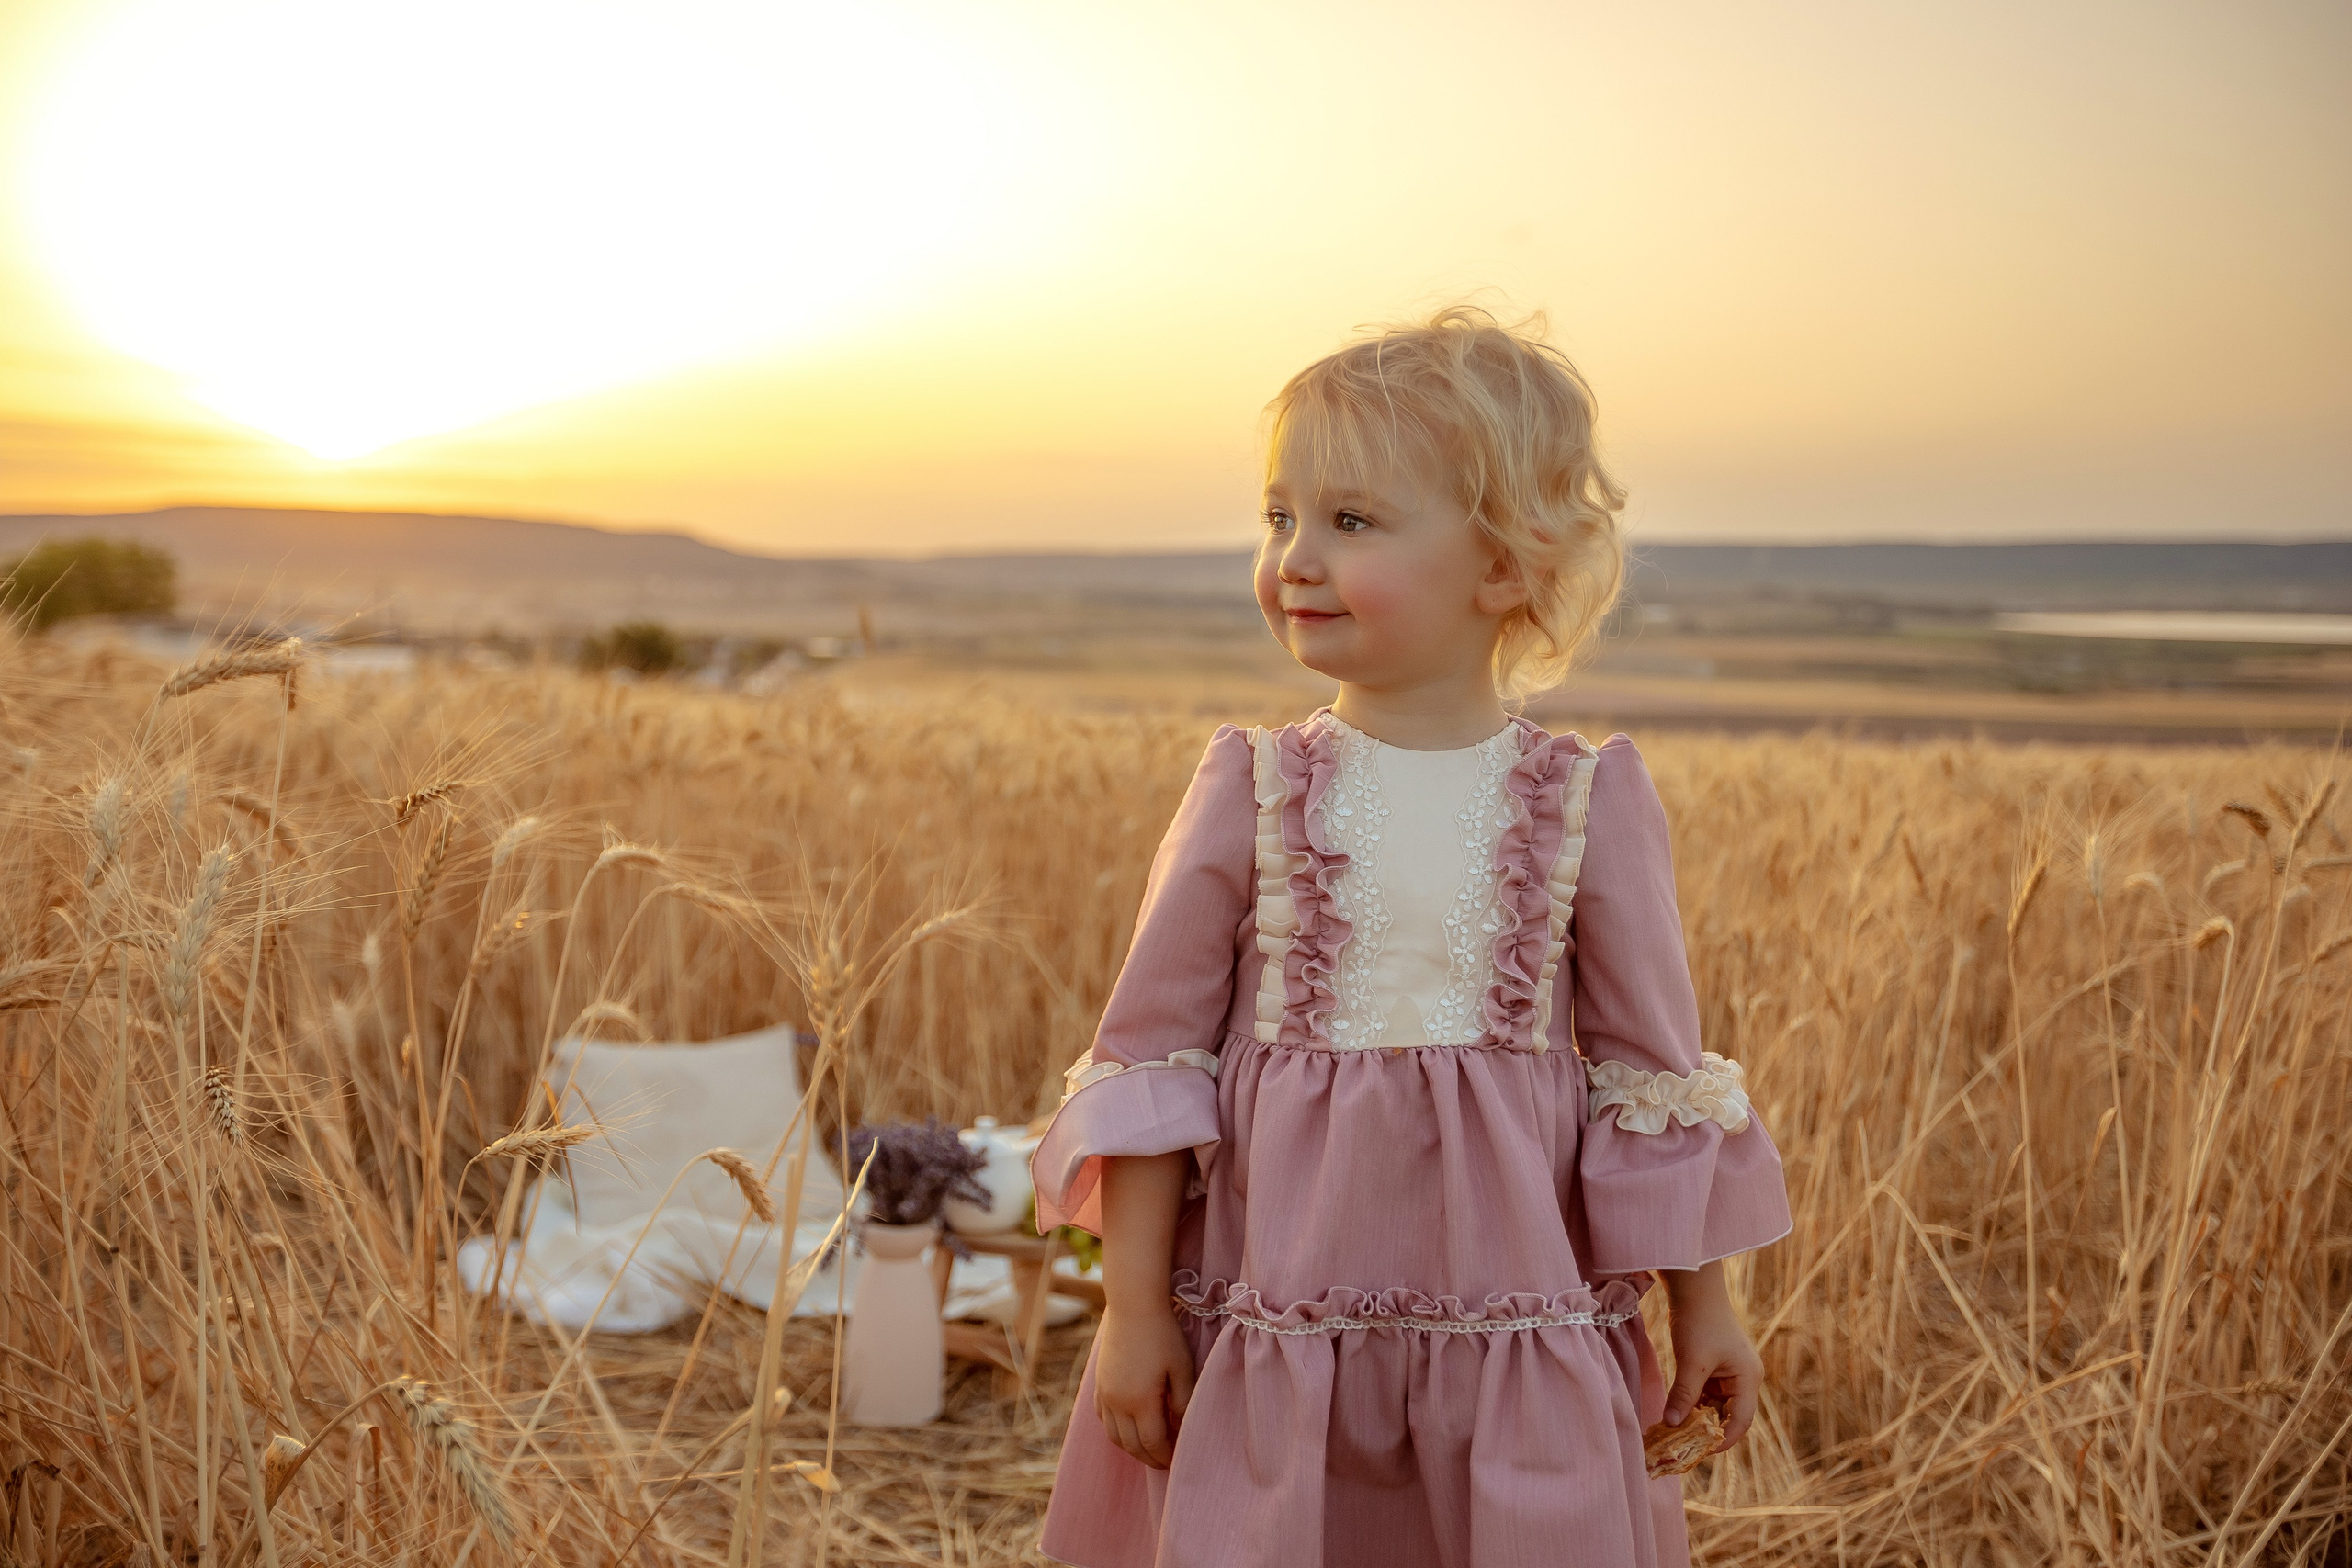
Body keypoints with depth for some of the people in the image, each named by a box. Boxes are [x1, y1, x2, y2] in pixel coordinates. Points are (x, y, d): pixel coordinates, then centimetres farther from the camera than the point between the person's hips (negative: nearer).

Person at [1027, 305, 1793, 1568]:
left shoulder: (1591, 801, -4)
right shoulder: (1251, 790, -5)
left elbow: (1651, 1066, 4)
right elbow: (1155, 1047, -1)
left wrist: (1702, 1311, 9)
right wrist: (1133, 1306, -2)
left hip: (1513, 1334, 0)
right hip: (1269, 1322, 0)